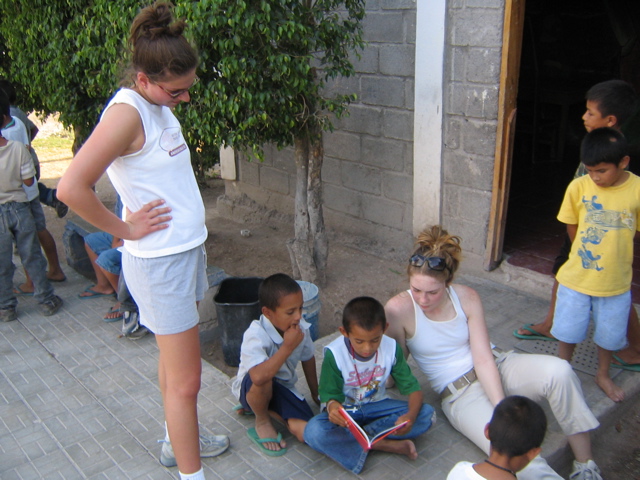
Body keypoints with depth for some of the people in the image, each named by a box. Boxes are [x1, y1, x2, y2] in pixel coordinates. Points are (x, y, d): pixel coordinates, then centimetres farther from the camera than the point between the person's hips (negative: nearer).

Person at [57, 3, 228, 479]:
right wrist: (126, 229, -17)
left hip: (188, 249, 9)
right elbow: (71, 189, -29)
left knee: (175, 358, 24)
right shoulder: (127, 113, -21)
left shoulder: (160, 105, 7)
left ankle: (180, 439, 43)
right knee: (185, 380, 0)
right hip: (159, 262, -9)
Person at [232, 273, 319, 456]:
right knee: (262, 381, -41)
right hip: (251, 390, -5)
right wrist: (288, 346, -39)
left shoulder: (301, 328, -12)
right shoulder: (256, 336, -31)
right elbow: (259, 376, -49)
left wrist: (316, 393, 18)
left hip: (283, 388, 6)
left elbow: (308, 359, 8)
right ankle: (262, 421, -7)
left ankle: (260, 406, 11)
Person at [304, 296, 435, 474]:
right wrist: (333, 407, -43)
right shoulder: (334, 354, -21)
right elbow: (331, 395, -17)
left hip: (376, 406, 3)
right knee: (313, 431, -35)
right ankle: (385, 444, -25)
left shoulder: (391, 348, -14)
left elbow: (412, 387, -11)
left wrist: (411, 415, -33)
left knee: (427, 414, -21)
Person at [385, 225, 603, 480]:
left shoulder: (467, 298, -9)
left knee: (559, 370, -25)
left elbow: (483, 358, -12)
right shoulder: (399, 309, -17)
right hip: (460, 394, -3)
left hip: (496, 368, 4)